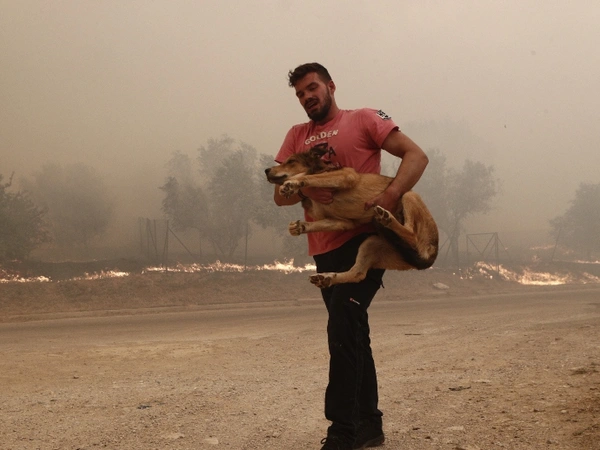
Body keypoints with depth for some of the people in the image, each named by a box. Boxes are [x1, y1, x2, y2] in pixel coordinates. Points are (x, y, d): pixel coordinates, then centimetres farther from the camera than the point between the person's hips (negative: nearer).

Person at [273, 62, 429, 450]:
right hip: (325, 248, 7)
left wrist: (390, 195, -25)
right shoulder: (297, 136, 15)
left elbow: (416, 156, -8)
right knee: (352, 334, 14)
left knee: (343, 328, -18)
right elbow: (280, 195, 9)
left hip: (365, 239, -6)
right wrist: (303, 187, -14)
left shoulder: (363, 120, 0)